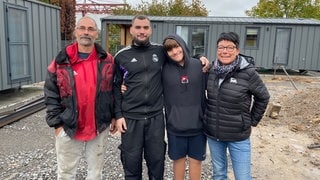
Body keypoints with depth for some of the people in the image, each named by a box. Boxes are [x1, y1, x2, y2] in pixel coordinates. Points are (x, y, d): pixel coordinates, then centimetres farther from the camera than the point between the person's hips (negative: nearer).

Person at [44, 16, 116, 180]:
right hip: (68, 129, 0)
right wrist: (57, 124, -4)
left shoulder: (107, 60, 0)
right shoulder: (61, 62, -3)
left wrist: (114, 116, 3)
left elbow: (114, 89, 5)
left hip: (99, 128, 1)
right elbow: (51, 95, 0)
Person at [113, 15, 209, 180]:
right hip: (130, 118, -1)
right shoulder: (121, 56, 1)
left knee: (157, 160, 14)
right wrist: (118, 115, -3)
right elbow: (116, 88, 3)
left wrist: (199, 59, 0)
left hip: (156, 117, 1)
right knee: (131, 161, 11)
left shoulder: (160, 51, 3)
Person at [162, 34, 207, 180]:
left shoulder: (199, 65, -4)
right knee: (178, 159, 15)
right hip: (175, 124, 0)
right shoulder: (164, 69, -6)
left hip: (197, 123, 1)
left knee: (196, 160, 13)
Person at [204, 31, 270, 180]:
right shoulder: (211, 70, -3)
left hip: (238, 136, -3)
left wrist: (253, 121, 2)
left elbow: (263, 96, -1)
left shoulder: (248, 72, -15)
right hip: (212, 133, 4)